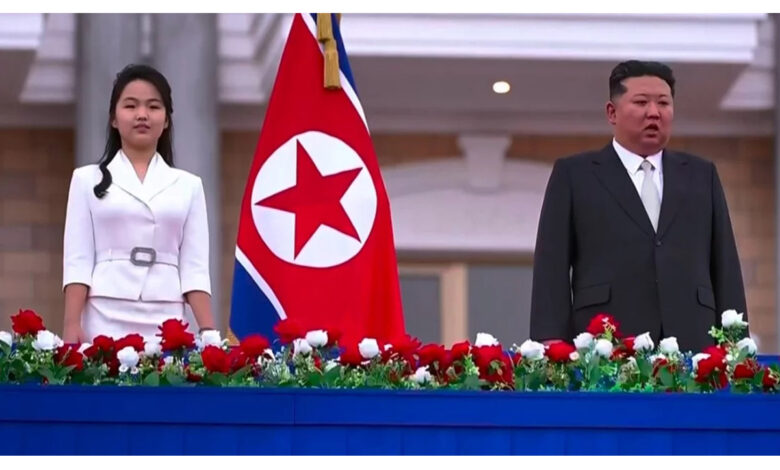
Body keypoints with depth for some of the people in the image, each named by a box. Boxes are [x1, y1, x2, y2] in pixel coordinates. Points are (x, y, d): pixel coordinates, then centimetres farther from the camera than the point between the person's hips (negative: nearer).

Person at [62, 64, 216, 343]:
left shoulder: (188, 186, 12)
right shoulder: (88, 180, 10)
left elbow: (195, 268, 7)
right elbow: (77, 261, 3)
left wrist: (208, 332, -4)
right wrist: (72, 325, -8)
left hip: (166, 324, 1)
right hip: (105, 322, -1)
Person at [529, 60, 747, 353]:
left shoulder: (702, 175, 21)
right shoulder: (574, 175, 13)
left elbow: (725, 266, 16)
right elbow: (552, 266, 6)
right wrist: (551, 343, -6)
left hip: (691, 344, 2)